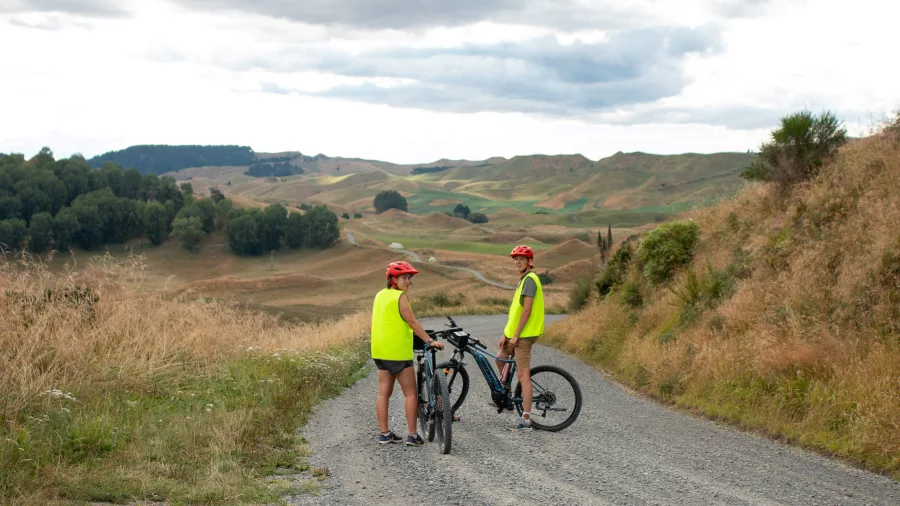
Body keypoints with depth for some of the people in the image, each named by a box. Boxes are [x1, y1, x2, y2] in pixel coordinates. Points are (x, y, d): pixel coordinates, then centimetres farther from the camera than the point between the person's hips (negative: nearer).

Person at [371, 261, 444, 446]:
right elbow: (413, 322, -19)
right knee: (411, 394, 0)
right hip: (398, 352, -8)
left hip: (380, 351, 8)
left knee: (384, 393, 10)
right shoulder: (400, 296, -13)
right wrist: (430, 340, -19)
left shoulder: (380, 295, 11)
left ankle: (384, 434, 11)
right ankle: (412, 435, -2)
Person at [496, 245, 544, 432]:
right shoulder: (523, 280, 17)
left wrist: (515, 335, -19)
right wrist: (506, 334, 15)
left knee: (523, 375, -9)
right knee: (500, 359, 24)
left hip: (524, 334, -10)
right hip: (515, 333, 10)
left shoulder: (530, 279, -15)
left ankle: (526, 419, -8)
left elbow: (526, 310, -20)